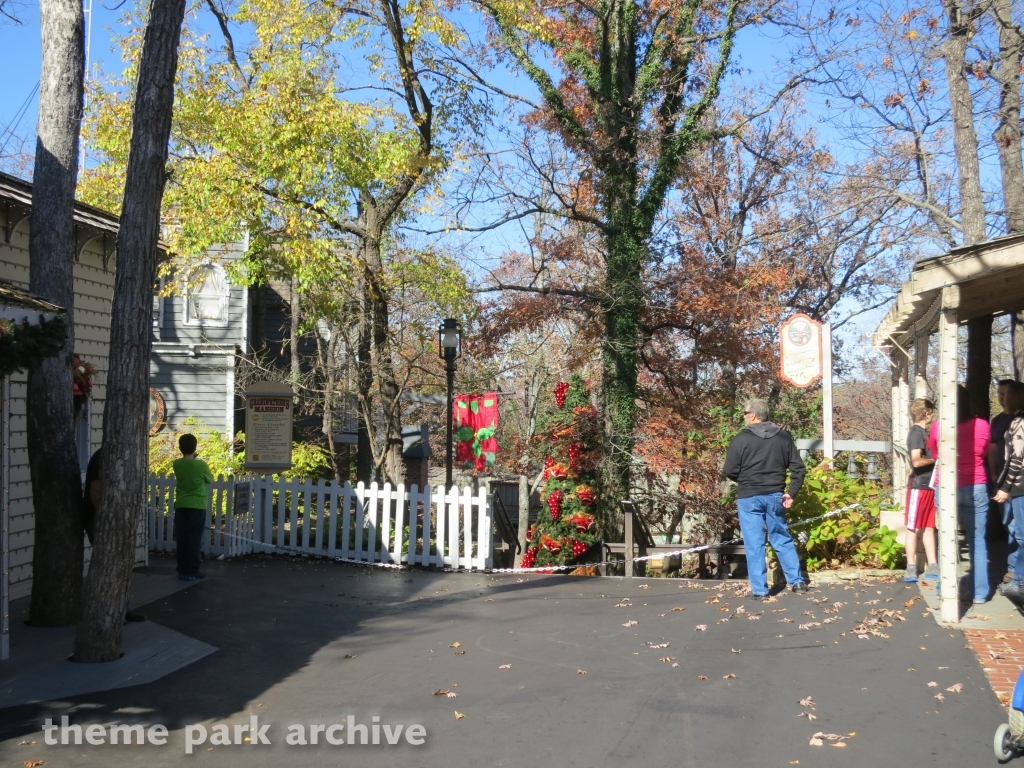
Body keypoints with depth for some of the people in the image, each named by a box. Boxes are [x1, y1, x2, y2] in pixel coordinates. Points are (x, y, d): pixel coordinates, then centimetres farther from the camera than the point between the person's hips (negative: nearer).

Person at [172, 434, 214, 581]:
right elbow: (210, 480, 5)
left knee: (181, 539, 8)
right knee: (194, 539, 0)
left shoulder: (177, 464, -1)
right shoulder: (201, 465, -12)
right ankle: (192, 571, 1)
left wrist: (190, 458, 18)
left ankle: (182, 570, 11)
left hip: (180, 506, 4)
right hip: (197, 506, -4)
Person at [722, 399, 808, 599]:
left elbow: (729, 471, -8)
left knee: (754, 545, 1)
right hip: (775, 496, 4)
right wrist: (792, 493, 8)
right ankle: (797, 581, 19)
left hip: (749, 497, -4)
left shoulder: (741, 439, -9)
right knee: (783, 540, 16)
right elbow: (798, 468, 4)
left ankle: (759, 590, 2)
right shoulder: (784, 437, 5)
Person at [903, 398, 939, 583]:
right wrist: (935, 459, -10)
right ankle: (911, 569, 0)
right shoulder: (917, 433, -12)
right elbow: (916, 461, -22)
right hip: (919, 486, -9)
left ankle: (932, 567, 15)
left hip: (929, 485, 9)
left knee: (929, 527, 10)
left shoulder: (924, 432, 15)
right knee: (914, 528, -4)